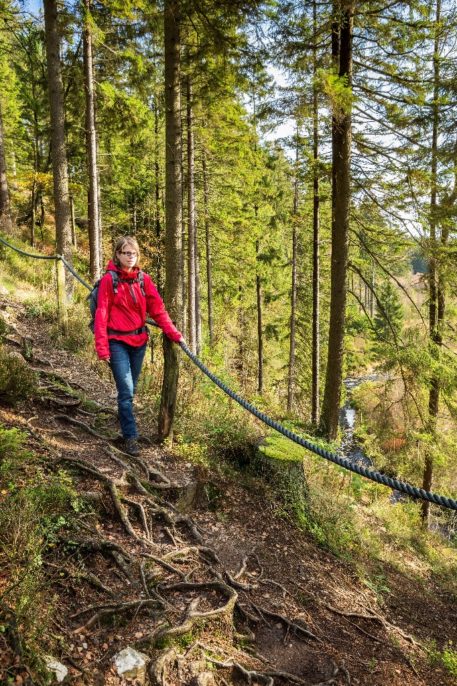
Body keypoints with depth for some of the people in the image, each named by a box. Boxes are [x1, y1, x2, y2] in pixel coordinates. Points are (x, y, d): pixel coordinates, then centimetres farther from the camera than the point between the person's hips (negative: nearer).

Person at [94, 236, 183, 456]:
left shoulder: (144, 279, 4)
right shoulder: (109, 280, -7)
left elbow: (157, 309, 4)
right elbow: (101, 314, -8)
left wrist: (174, 334, -1)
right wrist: (102, 347, -12)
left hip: (139, 340, 4)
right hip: (118, 342, -4)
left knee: (130, 389, 16)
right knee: (126, 390, -7)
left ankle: (124, 418, 35)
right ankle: (130, 436, 2)